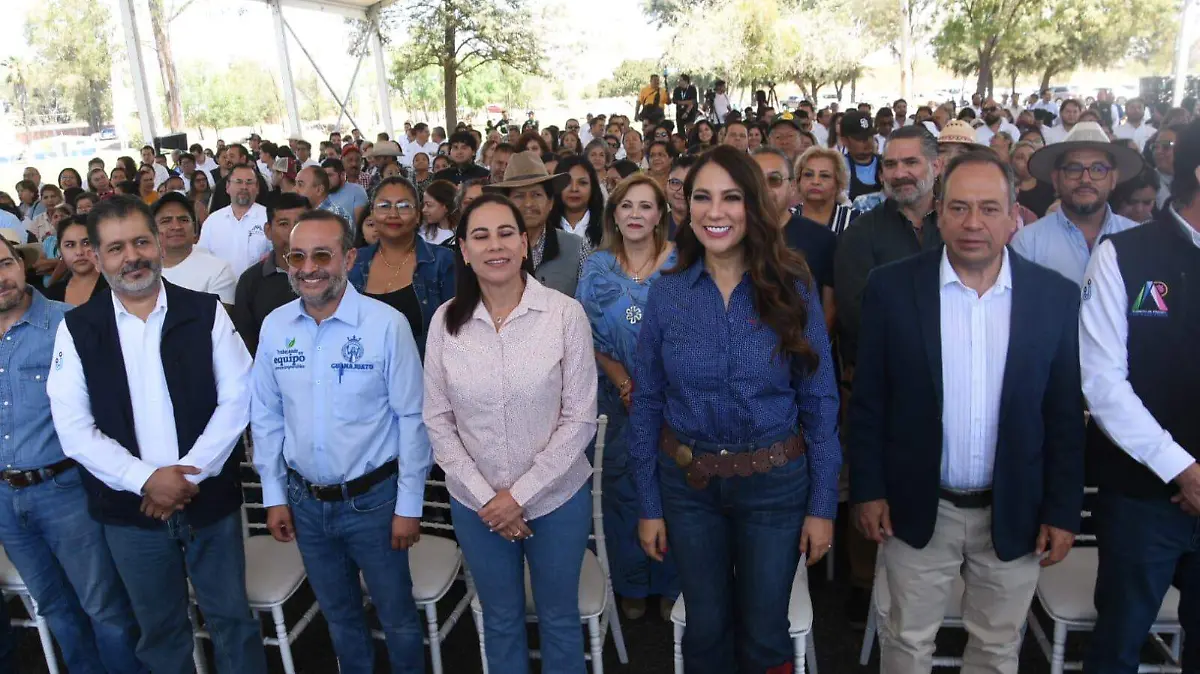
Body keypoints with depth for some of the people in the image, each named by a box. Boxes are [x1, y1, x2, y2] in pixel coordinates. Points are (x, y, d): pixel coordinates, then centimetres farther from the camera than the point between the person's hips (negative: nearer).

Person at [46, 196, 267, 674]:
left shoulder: (206, 313, -4)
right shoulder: (77, 329, -3)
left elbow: (236, 399, -6)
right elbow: (74, 430, -6)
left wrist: (189, 474, -14)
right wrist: (147, 479, -16)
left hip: (211, 499, -1)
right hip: (130, 508, 1)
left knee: (231, 617, 12)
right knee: (159, 627, 18)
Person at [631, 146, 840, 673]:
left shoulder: (792, 289, -8)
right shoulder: (666, 294, -5)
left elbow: (819, 403, -4)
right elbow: (647, 405, 0)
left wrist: (822, 505, -5)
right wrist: (648, 505, 0)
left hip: (775, 485, -1)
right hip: (688, 485, 1)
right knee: (706, 629, 18)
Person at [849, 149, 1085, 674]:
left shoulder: (1055, 296, -4)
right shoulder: (891, 288, -9)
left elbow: (1065, 414, 1)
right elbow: (868, 401, -3)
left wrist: (1063, 511, 0)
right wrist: (867, 490, -5)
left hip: (1014, 515, 2)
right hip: (917, 511, -1)